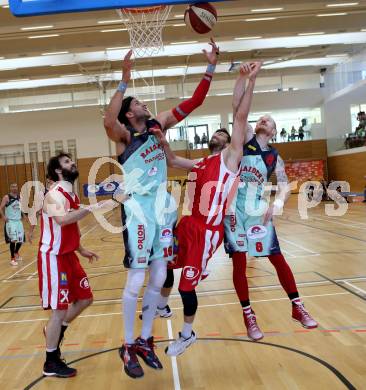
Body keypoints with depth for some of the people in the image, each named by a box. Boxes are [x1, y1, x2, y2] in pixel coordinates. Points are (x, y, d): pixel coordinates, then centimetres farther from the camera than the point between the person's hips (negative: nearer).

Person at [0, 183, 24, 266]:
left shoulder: (19, 197, 8)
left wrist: (22, 215, 11)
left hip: (18, 221, 6)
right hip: (10, 221, -6)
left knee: (21, 240, 12)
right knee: (13, 240, -11)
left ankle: (16, 252, 40)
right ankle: (12, 258, 3)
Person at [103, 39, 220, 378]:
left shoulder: (157, 125, 10)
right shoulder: (124, 136, -7)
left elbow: (192, 103, 8)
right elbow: (108, 121, -33)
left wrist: (210, 68, 2)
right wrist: (125, 81, -35)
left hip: (162, 210, 6)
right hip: (138, 212, -6)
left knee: (158, 279, 9)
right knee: (135, 282, -2)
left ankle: (145, 341, 24)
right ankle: (128, 347, 15)